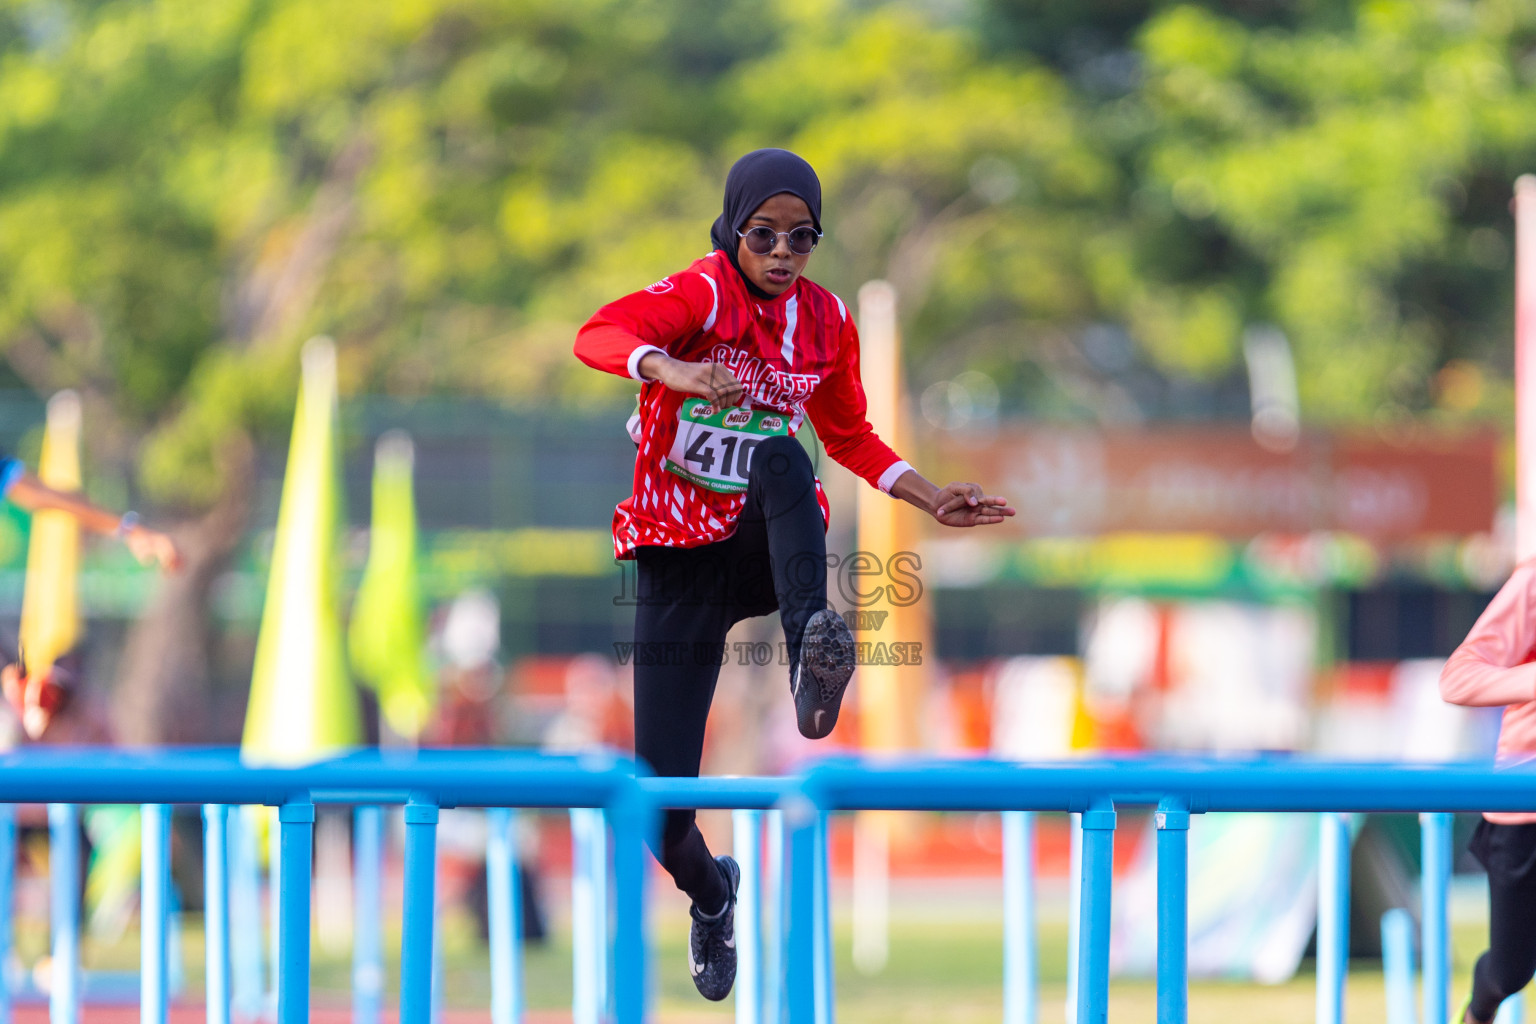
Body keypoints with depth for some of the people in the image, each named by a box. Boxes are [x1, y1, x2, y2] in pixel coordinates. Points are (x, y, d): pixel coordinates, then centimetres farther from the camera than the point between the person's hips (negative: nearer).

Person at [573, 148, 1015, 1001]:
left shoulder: (826, 321, 3)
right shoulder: (703, 295, -13)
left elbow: (850, 438, 20)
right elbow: (598, 336, -33)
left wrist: (932, 499, 7)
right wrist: (671, 370, -53)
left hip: (766, 547, 2)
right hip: (679, 559, -2)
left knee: (781, 454, -33)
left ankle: (809, 657, -48)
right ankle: (711, 894, 27)